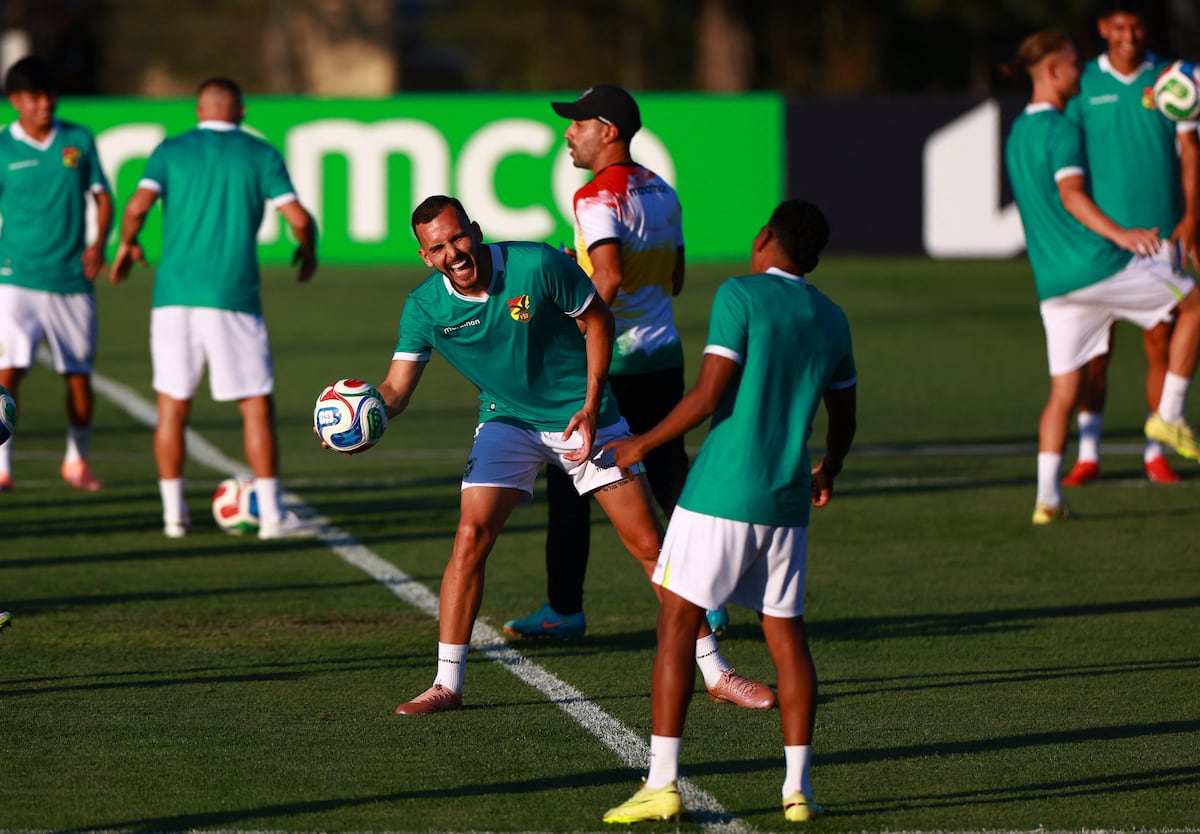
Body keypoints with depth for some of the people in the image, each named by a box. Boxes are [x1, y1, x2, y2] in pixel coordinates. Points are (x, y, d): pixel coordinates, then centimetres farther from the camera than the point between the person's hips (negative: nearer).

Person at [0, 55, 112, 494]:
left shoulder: (79, 141, 4)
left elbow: (101, 195, 11)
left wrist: (99, 243, -5)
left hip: (73, 278, 3)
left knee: (79, 376, 9)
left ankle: (77, 460, 30)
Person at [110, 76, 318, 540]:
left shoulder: (171, 151, 7)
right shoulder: (260, 155, 5)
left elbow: (137, 207, -6)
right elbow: (299, 218, -2)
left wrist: (127, 246, 13)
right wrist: (308, 253, 18)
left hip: (174, 296, 2)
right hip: (234, 299, -2)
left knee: (172, 407, 9)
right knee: (257, 406, 3)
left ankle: (174, 513, 10)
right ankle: (270, 514, -2)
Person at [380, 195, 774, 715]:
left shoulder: (537, 265, -23)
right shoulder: (424, 307, -15)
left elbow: (596, 320, -10)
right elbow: (397, 388, -14)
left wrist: (591, 407, -15)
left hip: (582, 417, -1)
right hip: (507, 422, 2)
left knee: (648, 543, -2)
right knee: (470, 537, -16)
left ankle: (715, 673, 8)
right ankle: (446, 685, -8)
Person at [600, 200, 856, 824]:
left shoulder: (740, 296, -8)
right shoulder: (831, 320, 11)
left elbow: (710, 394, -14)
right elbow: (843, 415, 23)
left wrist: (643, 444, -1)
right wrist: (828, 471, 43)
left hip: (720, 494, -5)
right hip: (785, 503, 5)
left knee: (676, 626, 0)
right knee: (787, 635, 10)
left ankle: (662, 784, -4)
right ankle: (798, 788, 7)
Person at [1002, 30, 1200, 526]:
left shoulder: (1017, 134, 19)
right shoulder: (1062, 130, -9)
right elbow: (1071, 195, -22)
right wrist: (1120, 236, -35)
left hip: (1052, 281, 8)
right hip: (1096, 263, -8)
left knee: (1063, 389, 8)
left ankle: (1046, 498, 0)